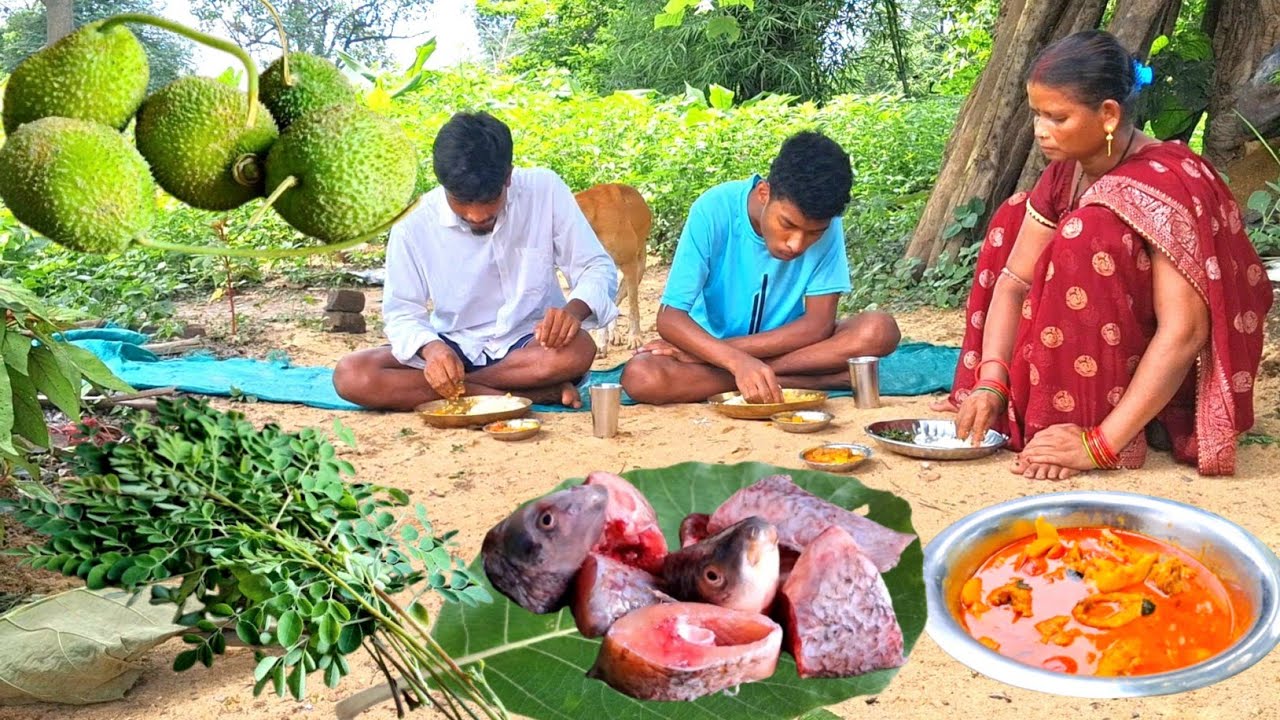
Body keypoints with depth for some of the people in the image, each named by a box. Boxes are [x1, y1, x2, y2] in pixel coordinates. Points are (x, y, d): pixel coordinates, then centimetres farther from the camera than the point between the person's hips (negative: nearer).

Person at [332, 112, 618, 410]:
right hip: (455, 348, 2)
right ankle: (528, 393, -27)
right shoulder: (414, 228, -12)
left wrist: (574, 310, -30)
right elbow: (402, 312, -3)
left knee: (577, 350, -36)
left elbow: (597, 268, -7)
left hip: (529, 343, -1)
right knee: (351, 376, -24)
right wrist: (430, 348, -26)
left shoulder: (545, 191, -14)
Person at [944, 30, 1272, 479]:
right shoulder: (1064, 174, -3)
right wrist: (990, 383, -21)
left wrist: (1102, 443, -35)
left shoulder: (1165, 184, -26)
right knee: (1016, 217, 5)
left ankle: (1087, 423, -21)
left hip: (1171, 385, -8)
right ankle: (1027, 406, 4)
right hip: (1103, 359, 8)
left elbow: (1184, 332, -32)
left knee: (1090, 234, -29)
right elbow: (1013, 279, -6)